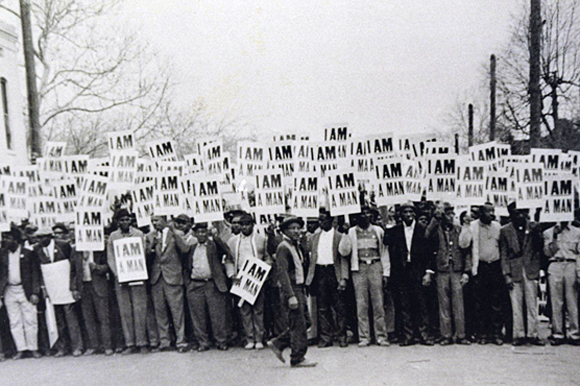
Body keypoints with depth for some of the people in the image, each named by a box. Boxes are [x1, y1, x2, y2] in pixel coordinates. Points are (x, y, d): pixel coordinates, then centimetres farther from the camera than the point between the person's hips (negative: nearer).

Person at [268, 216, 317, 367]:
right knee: (298, 325, -4)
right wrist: (291, 296, -24)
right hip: (291, 290, -9)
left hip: (298, 289, 9)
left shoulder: (296, 246, 17)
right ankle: (298, 358, 5)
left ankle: (278, 344, 25)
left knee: (297, 324, 12)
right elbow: (282, 273, -19)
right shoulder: (283, 247, -13)